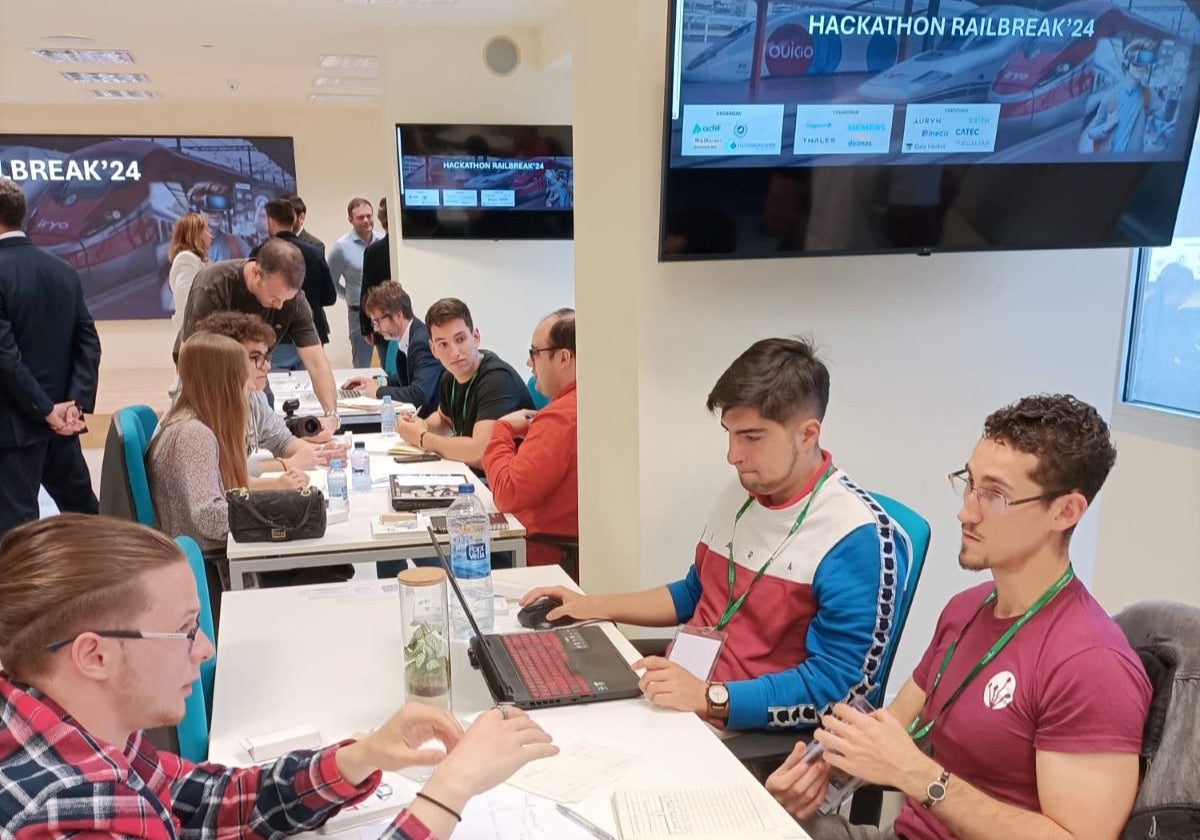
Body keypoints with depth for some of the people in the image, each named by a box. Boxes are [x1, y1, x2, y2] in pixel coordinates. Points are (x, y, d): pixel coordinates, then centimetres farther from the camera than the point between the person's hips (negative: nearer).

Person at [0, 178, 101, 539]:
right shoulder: (64, 271, 6)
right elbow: (89, 343, 2)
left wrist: (45, 409, -14)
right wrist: (76, 404, -4)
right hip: (61, 416, 7)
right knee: (82, 508, 19)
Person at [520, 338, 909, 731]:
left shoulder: (857, 539, -18)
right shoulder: (738, 494, 9)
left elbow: (837, 686, -20)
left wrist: (709, 698, -28)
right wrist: (592, 606, 13)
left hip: (756, 736, -7)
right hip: (675, 697, 8)